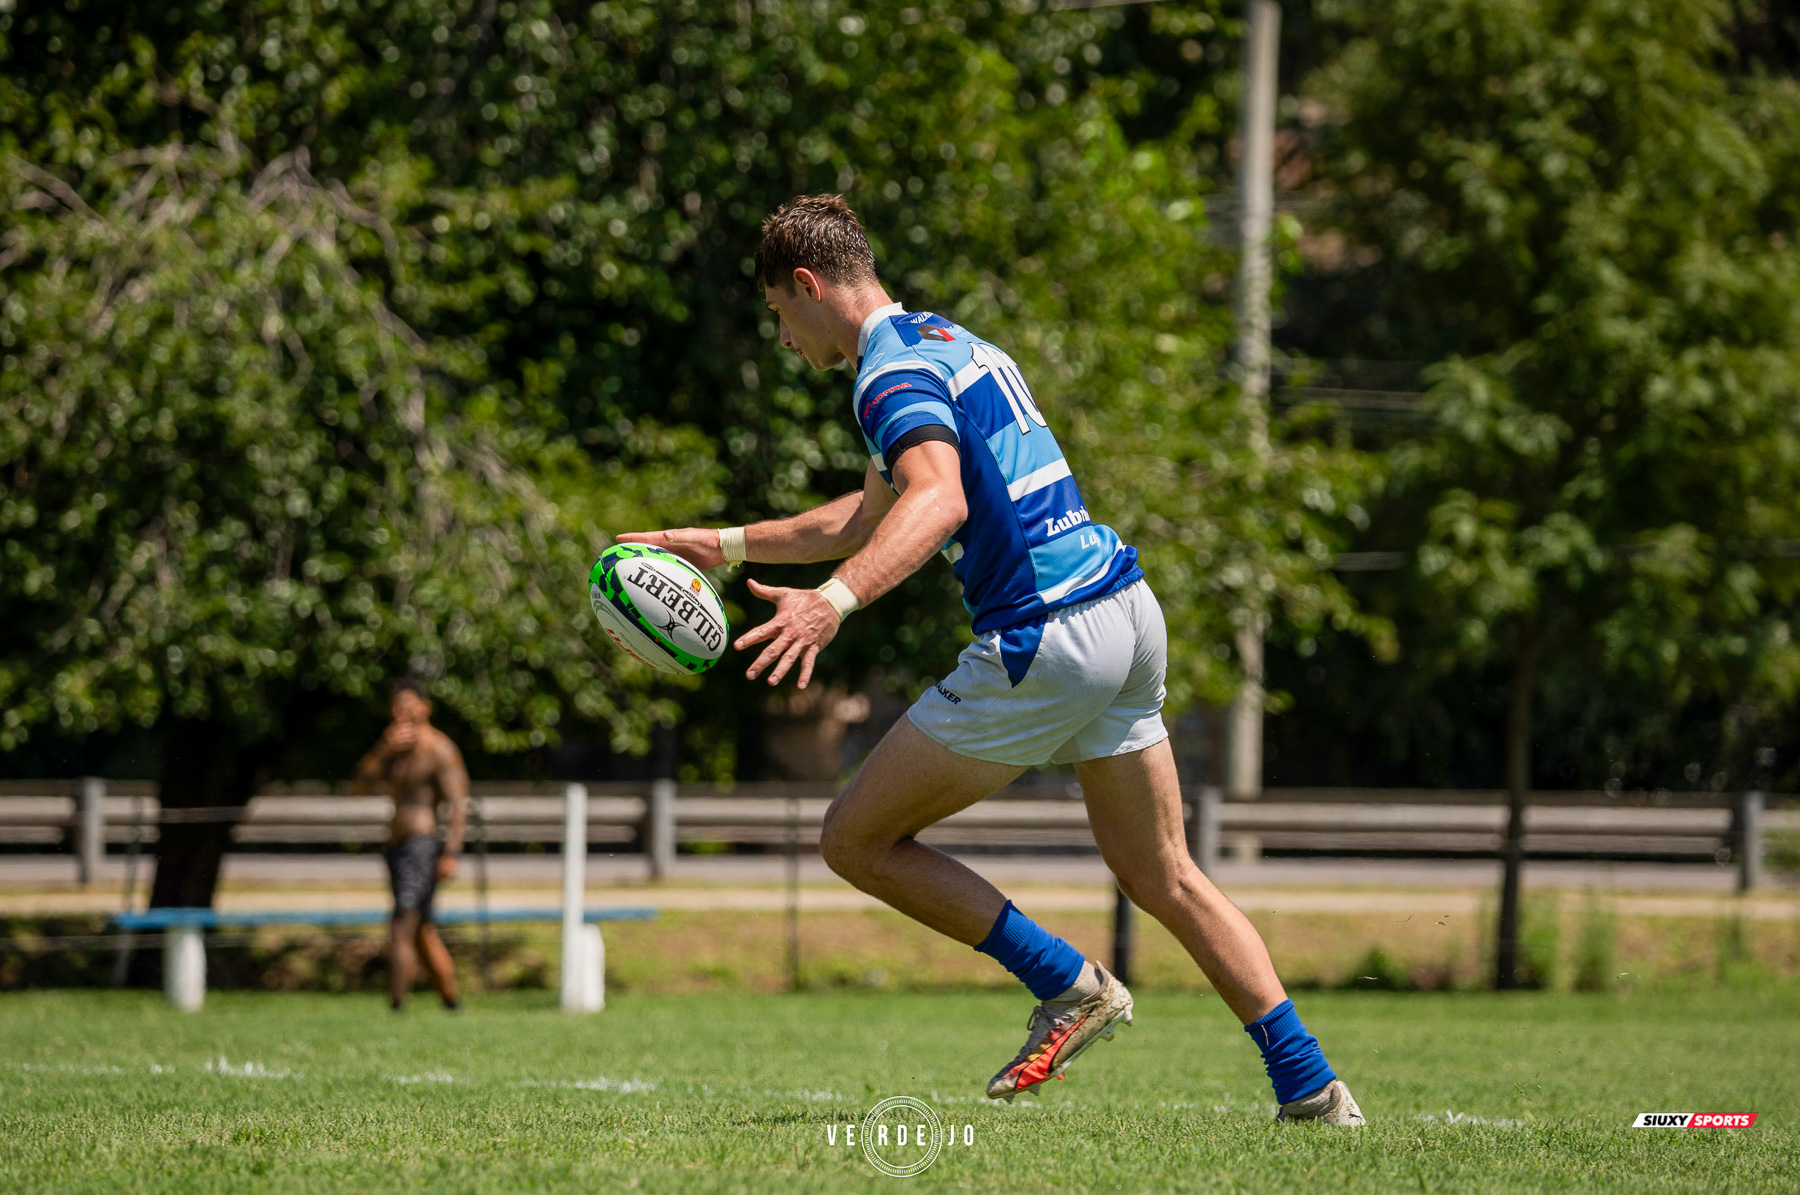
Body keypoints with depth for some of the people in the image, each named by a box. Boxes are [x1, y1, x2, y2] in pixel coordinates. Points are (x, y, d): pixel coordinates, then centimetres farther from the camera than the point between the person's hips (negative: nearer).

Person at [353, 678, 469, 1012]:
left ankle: (396, 1006, -20)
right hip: (398, 847, 10)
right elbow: (361, 783, 6)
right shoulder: (396, 751, 16)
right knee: (424, 934, 16)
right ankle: (452, 1005, 24)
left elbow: (459, 803, -16)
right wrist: (385, 749, -10)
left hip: (423, 847, -10)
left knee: (402, 931, -17)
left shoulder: (439, 750, -9)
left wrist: (450, 853, -24)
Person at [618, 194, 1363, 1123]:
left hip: (1046, 642, -10)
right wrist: (724, 546, 35)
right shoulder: (951, 342, 22)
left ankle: (1071, 987, 1)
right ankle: (1310, 1085, 10)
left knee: (856, 840, 2)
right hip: (1127, 607, 10)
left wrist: (833, 602, -44)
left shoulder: (894, 373, -10)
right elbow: (865, 520, 33)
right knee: (1162, 880, 16)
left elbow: (938, 500, -31)